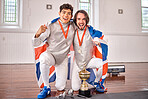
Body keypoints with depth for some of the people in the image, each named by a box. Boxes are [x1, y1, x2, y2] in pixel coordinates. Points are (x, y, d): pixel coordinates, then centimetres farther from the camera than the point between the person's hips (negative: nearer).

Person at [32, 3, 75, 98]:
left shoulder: (73, 26, -5)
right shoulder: (51, 27, -14)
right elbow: (36, 43, -12)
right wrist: (38, 33, -35)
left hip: (63, 58, 3)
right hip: (51, 54, -2)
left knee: (60, 87, 0)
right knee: (44, 58, -41)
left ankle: (62, 75, 37)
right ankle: (46, 87, -18)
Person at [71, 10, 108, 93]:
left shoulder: (92, 32, -14)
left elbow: (104, 46, -12)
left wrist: (98, 43, -35)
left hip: (89, 60, -1)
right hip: (78, 62, 1)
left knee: (103, 63, -32)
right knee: (75, 88, -2)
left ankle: (96, 82, -3)